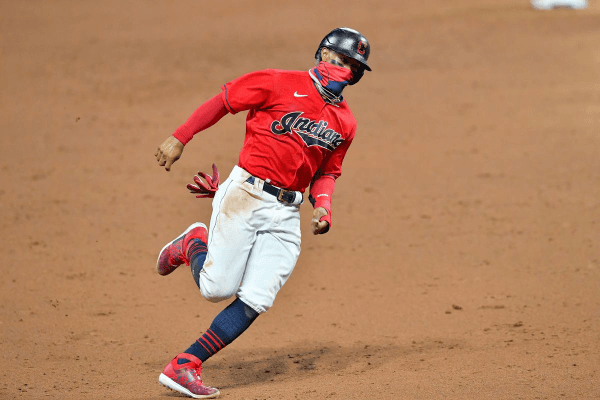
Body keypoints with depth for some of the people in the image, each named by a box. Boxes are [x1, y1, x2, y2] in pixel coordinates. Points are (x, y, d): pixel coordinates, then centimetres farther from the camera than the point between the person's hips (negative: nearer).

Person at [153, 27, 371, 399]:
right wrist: (180, 138, 0)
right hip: (245, 196, -5)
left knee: (255, 301, -7)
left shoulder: (345, 123, 13)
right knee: (218, 288, -9)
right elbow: (223, 100, 2)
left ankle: (183, 367, -1)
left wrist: (323, 206, 0)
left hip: (286, 213, 5)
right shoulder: (282, 83, -3)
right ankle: (192, 244, 24)